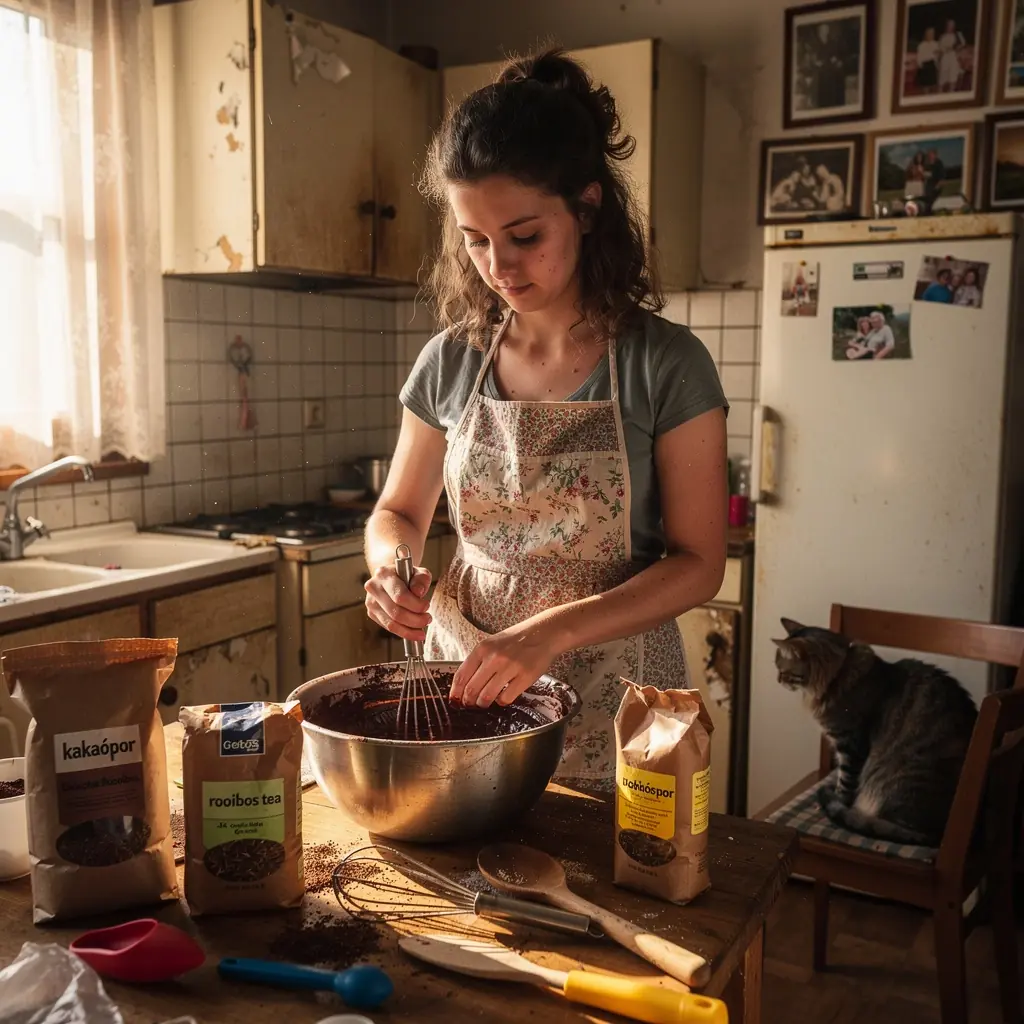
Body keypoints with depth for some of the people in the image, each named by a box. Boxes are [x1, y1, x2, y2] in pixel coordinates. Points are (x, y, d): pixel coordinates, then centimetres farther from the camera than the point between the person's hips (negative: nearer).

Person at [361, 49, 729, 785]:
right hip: (464, 677, 3)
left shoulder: (665, 365, -11)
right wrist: (391, 564, -13)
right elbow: (398, 513, 10)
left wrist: (549, 632, -25)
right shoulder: (451, 363, -1)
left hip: (608, 709, -3)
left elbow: (697, 564, -12)